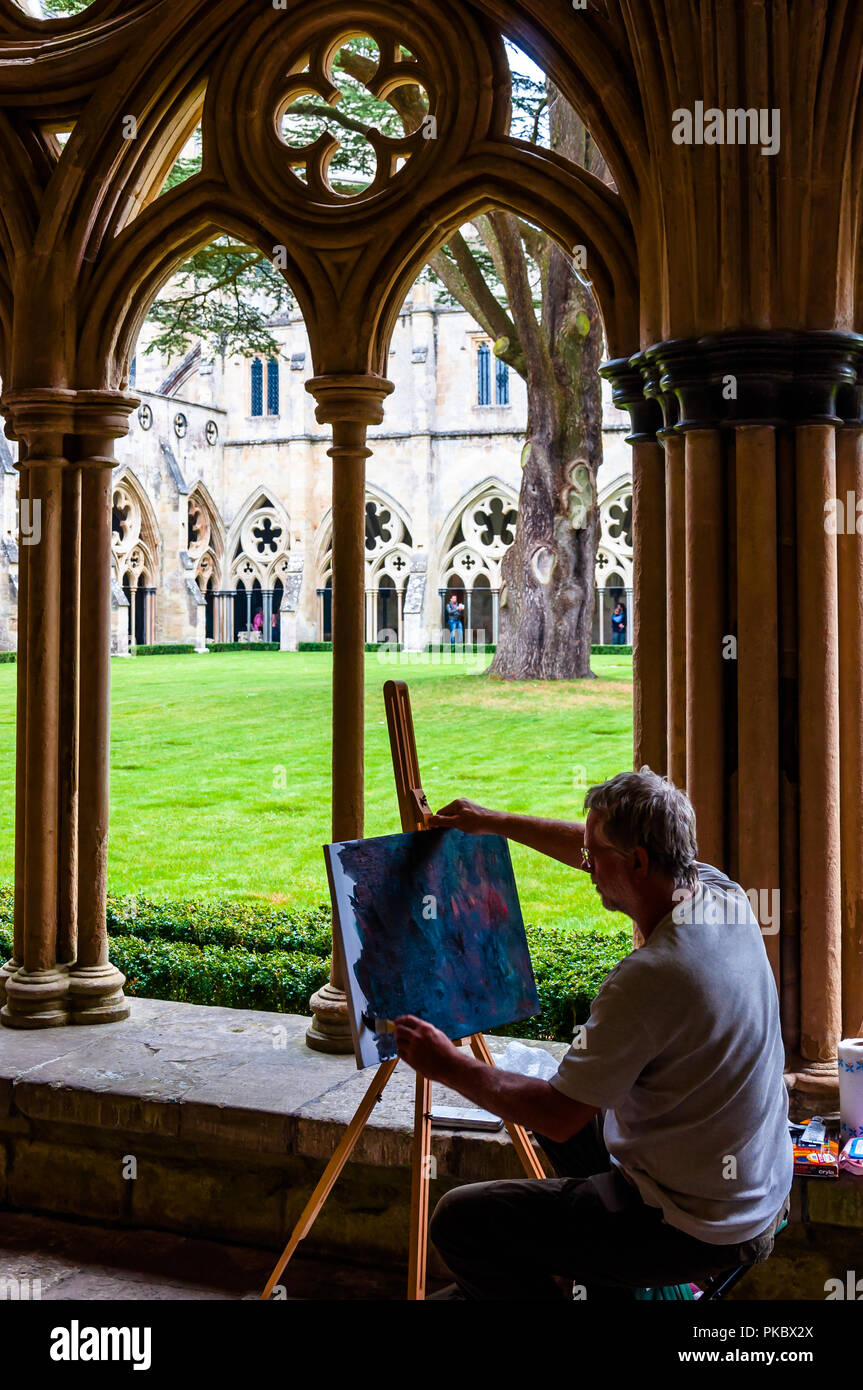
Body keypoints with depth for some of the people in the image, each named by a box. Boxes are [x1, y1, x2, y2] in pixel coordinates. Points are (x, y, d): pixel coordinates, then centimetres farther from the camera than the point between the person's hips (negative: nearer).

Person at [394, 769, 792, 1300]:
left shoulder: (650, 977, -30)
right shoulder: (723, 893, -5)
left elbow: (559, 1116, -21)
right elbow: (599, 851, 15)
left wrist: (450, 1067, -9)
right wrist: (497, 822, 18)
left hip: (698, 1231, -9)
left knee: (460, 1221, -5)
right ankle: (609, 1275, 35)